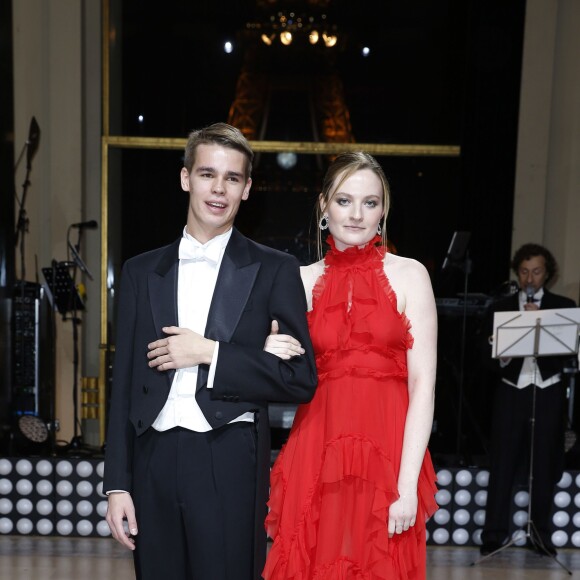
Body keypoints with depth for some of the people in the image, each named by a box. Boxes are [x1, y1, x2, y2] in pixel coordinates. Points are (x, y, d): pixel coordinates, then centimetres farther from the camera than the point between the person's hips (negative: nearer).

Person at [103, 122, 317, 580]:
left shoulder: (275, 270, 1)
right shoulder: (141, 271, 10)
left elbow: (301, 380, -3)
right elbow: (124, 386, 10)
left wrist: (210, 353, -11)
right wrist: (118, 484, 6)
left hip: (230, 468, -2)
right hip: (154, 463, 3)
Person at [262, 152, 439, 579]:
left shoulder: (409, 275, -1)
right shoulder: (301, 280, 7)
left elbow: (423, 383, -6)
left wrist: (407, 485, -13)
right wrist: (272, 359, -11)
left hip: (388, 456, -2)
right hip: (316, 457, 2)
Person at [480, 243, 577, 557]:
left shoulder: (564, 307, 7)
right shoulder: (501, 307, 9)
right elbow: (492, 351, 4)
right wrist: (501, 353, -18)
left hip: (548, 393, 0)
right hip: (511, 392, 0)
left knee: (544, 465, 5)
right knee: (502, 465, 0)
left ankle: (540, 532, 17)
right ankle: (494, 533, 7)